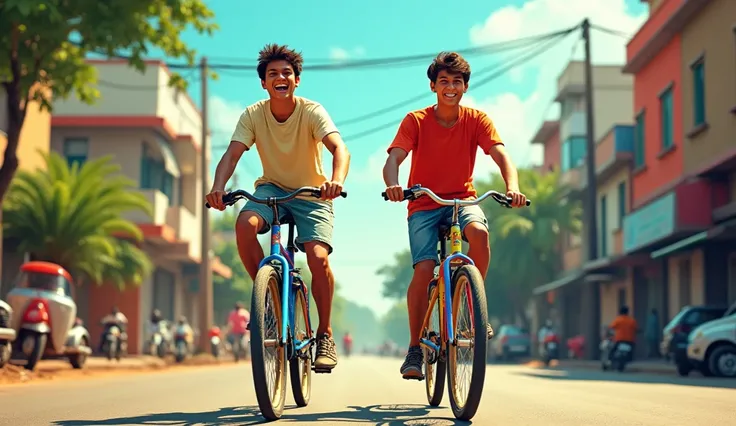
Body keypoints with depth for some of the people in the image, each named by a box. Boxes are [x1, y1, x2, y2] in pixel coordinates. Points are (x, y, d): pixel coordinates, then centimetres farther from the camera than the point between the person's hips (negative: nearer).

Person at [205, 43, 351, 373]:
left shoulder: (312, 112, -17)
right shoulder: (253, 115, -10)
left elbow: (339, 148, -32)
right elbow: (232, 154, -20)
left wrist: (337, 180, -54)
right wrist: (218, 186, -42)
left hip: (311, 195, -2)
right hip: (272, 188, 2)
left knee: (318, 257, -24)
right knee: (245, 224, -31)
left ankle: (325, 335, -3)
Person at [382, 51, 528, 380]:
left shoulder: (476, 120, -3)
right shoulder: (415, 121, -7)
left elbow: (500, 155, -16)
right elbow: (393, 159, -18)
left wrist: (512, 187, -37)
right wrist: (392, 184, -42)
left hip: (463, 199, 1)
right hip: (424, 205, -1)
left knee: (479, 231, -33)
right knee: (424, 269, -20)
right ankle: (415, 349, -5)